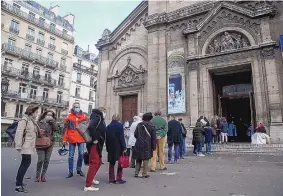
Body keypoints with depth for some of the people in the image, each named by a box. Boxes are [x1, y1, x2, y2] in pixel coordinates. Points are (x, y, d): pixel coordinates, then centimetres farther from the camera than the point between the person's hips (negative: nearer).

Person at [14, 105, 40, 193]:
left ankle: (19, 180, 33)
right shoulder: (24, 120, -14)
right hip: (25, 145, -10)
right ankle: (18, 186, -8)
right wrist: (18, 145, -22)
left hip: (29, 145, 10)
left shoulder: (32, 120, 13)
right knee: (27, 163, -11)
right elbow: (19, 133, -19)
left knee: (24, 163, 18)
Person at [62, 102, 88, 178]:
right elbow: (65, 128, 1)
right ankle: (70, 172, 17)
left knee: (81, 154, 1)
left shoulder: (84, 116, 4)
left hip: (81, 139, 1)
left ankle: (79, 169, 21)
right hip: (72, 139, -1)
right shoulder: (69, 117, 1)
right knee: (71, 156, 5)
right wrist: (64, 139, -2)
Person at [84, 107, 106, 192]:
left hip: (97, 144, 10)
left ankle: (91, 178, 38)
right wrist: (95, 139, -24)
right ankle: (88, 186, -3)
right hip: (94, 144, -10)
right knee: (94, 163, -7)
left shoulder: (99, 119, 17)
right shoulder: (97, 117, -12)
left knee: (98, 162, 22)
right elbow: (91, 127, -29)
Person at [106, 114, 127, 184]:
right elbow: (122, 137, -13)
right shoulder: (120, 125, -8)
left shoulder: (108, 126, 8)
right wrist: (124, 147, -9)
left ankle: (111, 179, 16)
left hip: (110, 147, 5)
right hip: (118, 147, -5)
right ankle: (119, 179, 7)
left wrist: (107, 148, 14)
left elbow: (106, 138, 9)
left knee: (111, 163, 12)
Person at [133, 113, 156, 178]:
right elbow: (153, 137, -6)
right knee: (146, 159, 3)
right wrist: (153, 146, -1)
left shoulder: (139, 125, 6)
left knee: (138, 159, 13)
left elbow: (135, 134, 10)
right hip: (147, 145, -4)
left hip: (139, 145, 4)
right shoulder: (151, 126, -5)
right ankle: (144, 174, 6)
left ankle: (136, 173, 17)